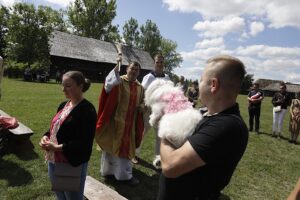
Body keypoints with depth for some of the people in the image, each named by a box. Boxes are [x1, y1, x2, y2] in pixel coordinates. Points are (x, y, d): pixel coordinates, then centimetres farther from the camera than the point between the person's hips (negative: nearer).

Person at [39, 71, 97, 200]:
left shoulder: (87, 110, -19)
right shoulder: (63, 105, 7)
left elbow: (84, 143, -22)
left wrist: (58, 147, -24)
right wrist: (46, 136, -4)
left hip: (73, 165, -7)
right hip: (53, 161, 8)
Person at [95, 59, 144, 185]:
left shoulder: (140, 87, 8)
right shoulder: (119, 81, -9)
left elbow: (142, 101, 19)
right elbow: (109, 84, -31)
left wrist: (142, 107, -4)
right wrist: (117, 67, -43)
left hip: (130, 122, 6)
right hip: (116, 120, -6)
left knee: (126, 147, 17)